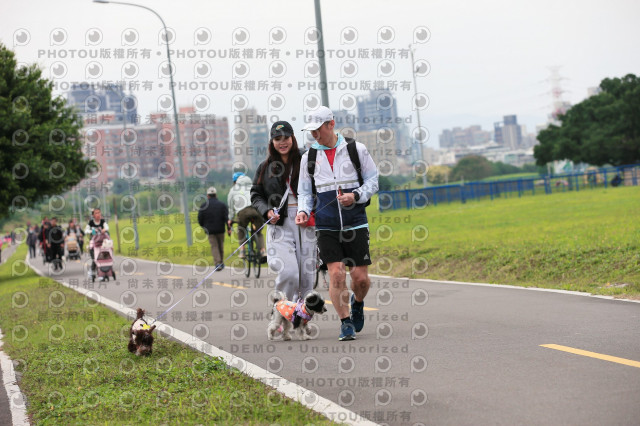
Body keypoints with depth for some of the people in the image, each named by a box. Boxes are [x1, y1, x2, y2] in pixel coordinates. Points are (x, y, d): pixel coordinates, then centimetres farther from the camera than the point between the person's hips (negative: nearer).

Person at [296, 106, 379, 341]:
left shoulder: (356, 149, 3)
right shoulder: (309, 157, 10)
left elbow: (372, 181, 6)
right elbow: (305, 192, 16)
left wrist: (356, 196, -11)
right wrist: (303, 211, -3)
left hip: (355, 223, -1)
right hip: (326, 226, 1)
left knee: (360, 277, -2)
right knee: (336, 274, -11)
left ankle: (357, 302, 32)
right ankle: (346, 324, 2)